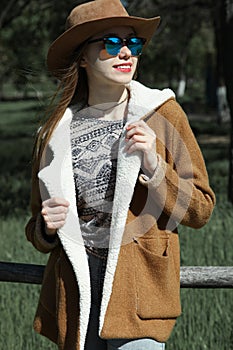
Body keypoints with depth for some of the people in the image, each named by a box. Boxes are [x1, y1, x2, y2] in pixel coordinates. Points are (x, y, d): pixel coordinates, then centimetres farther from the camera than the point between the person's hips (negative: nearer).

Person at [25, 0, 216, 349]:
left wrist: (153, 165, -11)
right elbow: (38, 232, 17)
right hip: (75, 291, 2)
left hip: (140, 286, -2)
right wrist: (47, 227, -6)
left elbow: (200, 209, 3)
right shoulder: (56, 132, 6)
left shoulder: (163, 114, 2)